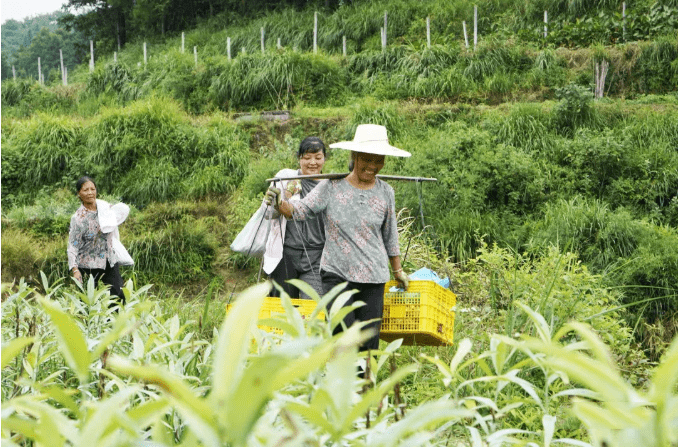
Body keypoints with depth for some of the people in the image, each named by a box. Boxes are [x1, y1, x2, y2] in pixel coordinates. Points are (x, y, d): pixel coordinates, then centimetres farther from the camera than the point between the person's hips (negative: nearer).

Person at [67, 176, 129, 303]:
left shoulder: (104, 206, 0)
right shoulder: (78, 218, -14)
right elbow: (72, 246, -15)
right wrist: (75, 269, -25)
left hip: (110, 261, 5)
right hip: (89, 266, -5)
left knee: (119, 296, 0)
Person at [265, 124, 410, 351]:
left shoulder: (385, 192, 6)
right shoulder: (331, 187, -1)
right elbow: (299, 210, -7)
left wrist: (398, 271, 24)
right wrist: (279, 203, -28)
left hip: (373, 277, 2)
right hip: (336, 273, -2)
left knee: (369, 340, 1)